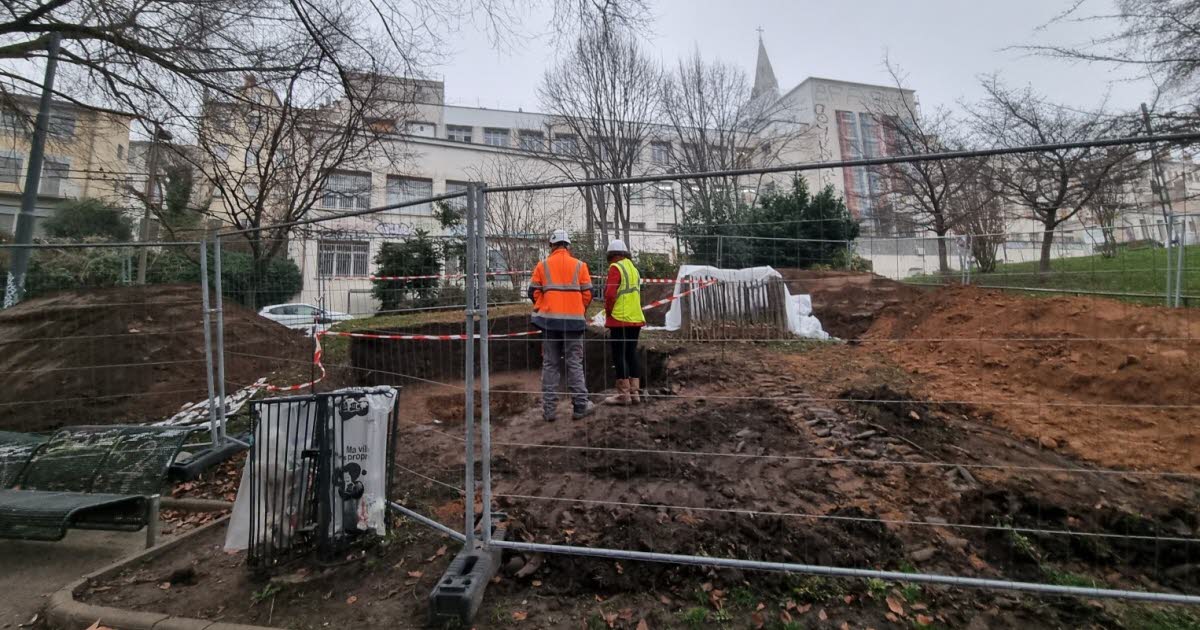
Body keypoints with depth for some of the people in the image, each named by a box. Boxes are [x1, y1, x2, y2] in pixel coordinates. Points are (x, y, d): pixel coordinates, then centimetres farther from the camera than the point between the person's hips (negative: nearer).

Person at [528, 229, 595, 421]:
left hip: (549, 320, 1)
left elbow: (534, 292, 3)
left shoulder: (542, 265, 4)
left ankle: (549, 409, 9)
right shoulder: (579, 265, 3)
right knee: (574, 363, 7)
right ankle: (580, 405, 10)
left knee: (550, 364, 7)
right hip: (574, 320, -1)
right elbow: (587, 294, 1)